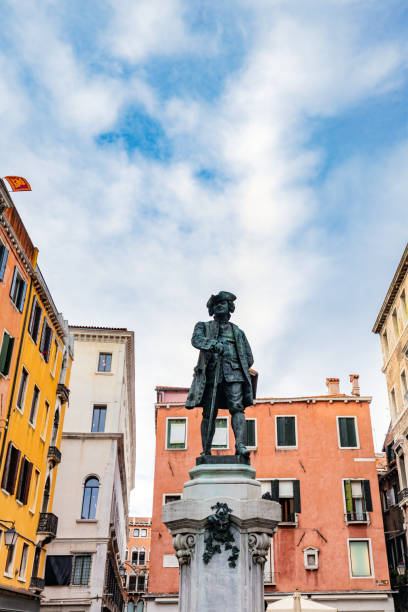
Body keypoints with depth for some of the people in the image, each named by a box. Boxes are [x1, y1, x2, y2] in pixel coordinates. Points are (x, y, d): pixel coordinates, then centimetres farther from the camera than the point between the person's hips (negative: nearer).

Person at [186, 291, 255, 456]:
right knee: (209, 413, -3)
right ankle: (206, 451, 1)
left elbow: (249, 358, 22)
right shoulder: (204, 327, 19)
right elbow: (196, 340, -5)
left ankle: (240, 445, -26)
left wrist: (236, 368, 9)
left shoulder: (237, 332, 23)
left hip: (233, 375, 1)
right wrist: (215, 344, -20)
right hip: (211, 374, 0)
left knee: (237, 408, -16)